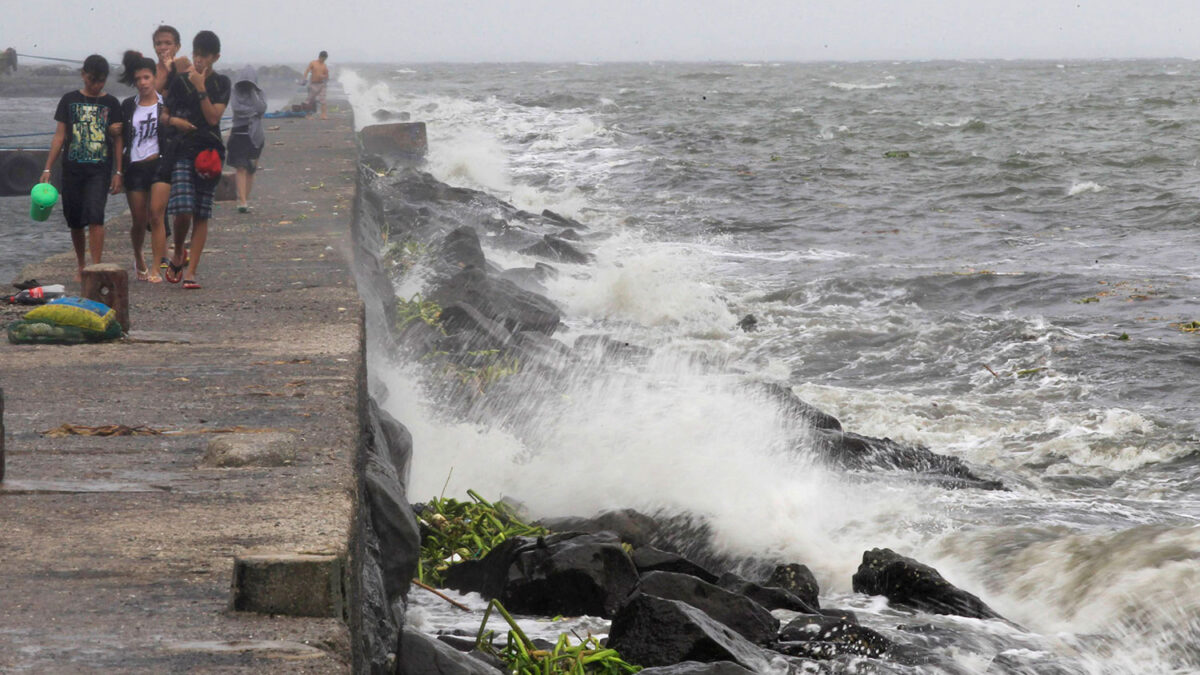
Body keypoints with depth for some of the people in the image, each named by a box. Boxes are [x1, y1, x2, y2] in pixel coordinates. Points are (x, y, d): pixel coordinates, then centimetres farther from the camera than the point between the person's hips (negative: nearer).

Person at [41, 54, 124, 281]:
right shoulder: (69, 100, 7)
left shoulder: (111, 103, 6)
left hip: (100, 169, -2)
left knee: (95, 216, -17)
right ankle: (80, 265, 28)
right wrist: (47, 169, 3)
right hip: (72, 169, 2)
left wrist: (118, 172, 0)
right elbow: (60, 136, 8)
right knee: (75, 221, 9)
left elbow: (117, 140, 7)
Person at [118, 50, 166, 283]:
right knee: (139, 221, 5)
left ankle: (156, 269, -11)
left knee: (156, 217, -12)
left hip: (159, 165, -3)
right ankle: (138, 259, 32)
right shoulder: (128, 106, 11)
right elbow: (122, 137, 16)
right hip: (134, 167, 3)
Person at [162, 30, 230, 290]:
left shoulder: (221, 84, 5)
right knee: (183, 210, -14)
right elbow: (162, 113, 14)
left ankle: (190, 271, 4)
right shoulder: (180, 81, 7)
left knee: (202, 215, 0)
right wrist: (173, 120, -7)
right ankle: (178, 256, 12)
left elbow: (213, 117, -6)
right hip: (182, 151, 0)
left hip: (209, 151, 0)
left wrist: (201, 89, -13)